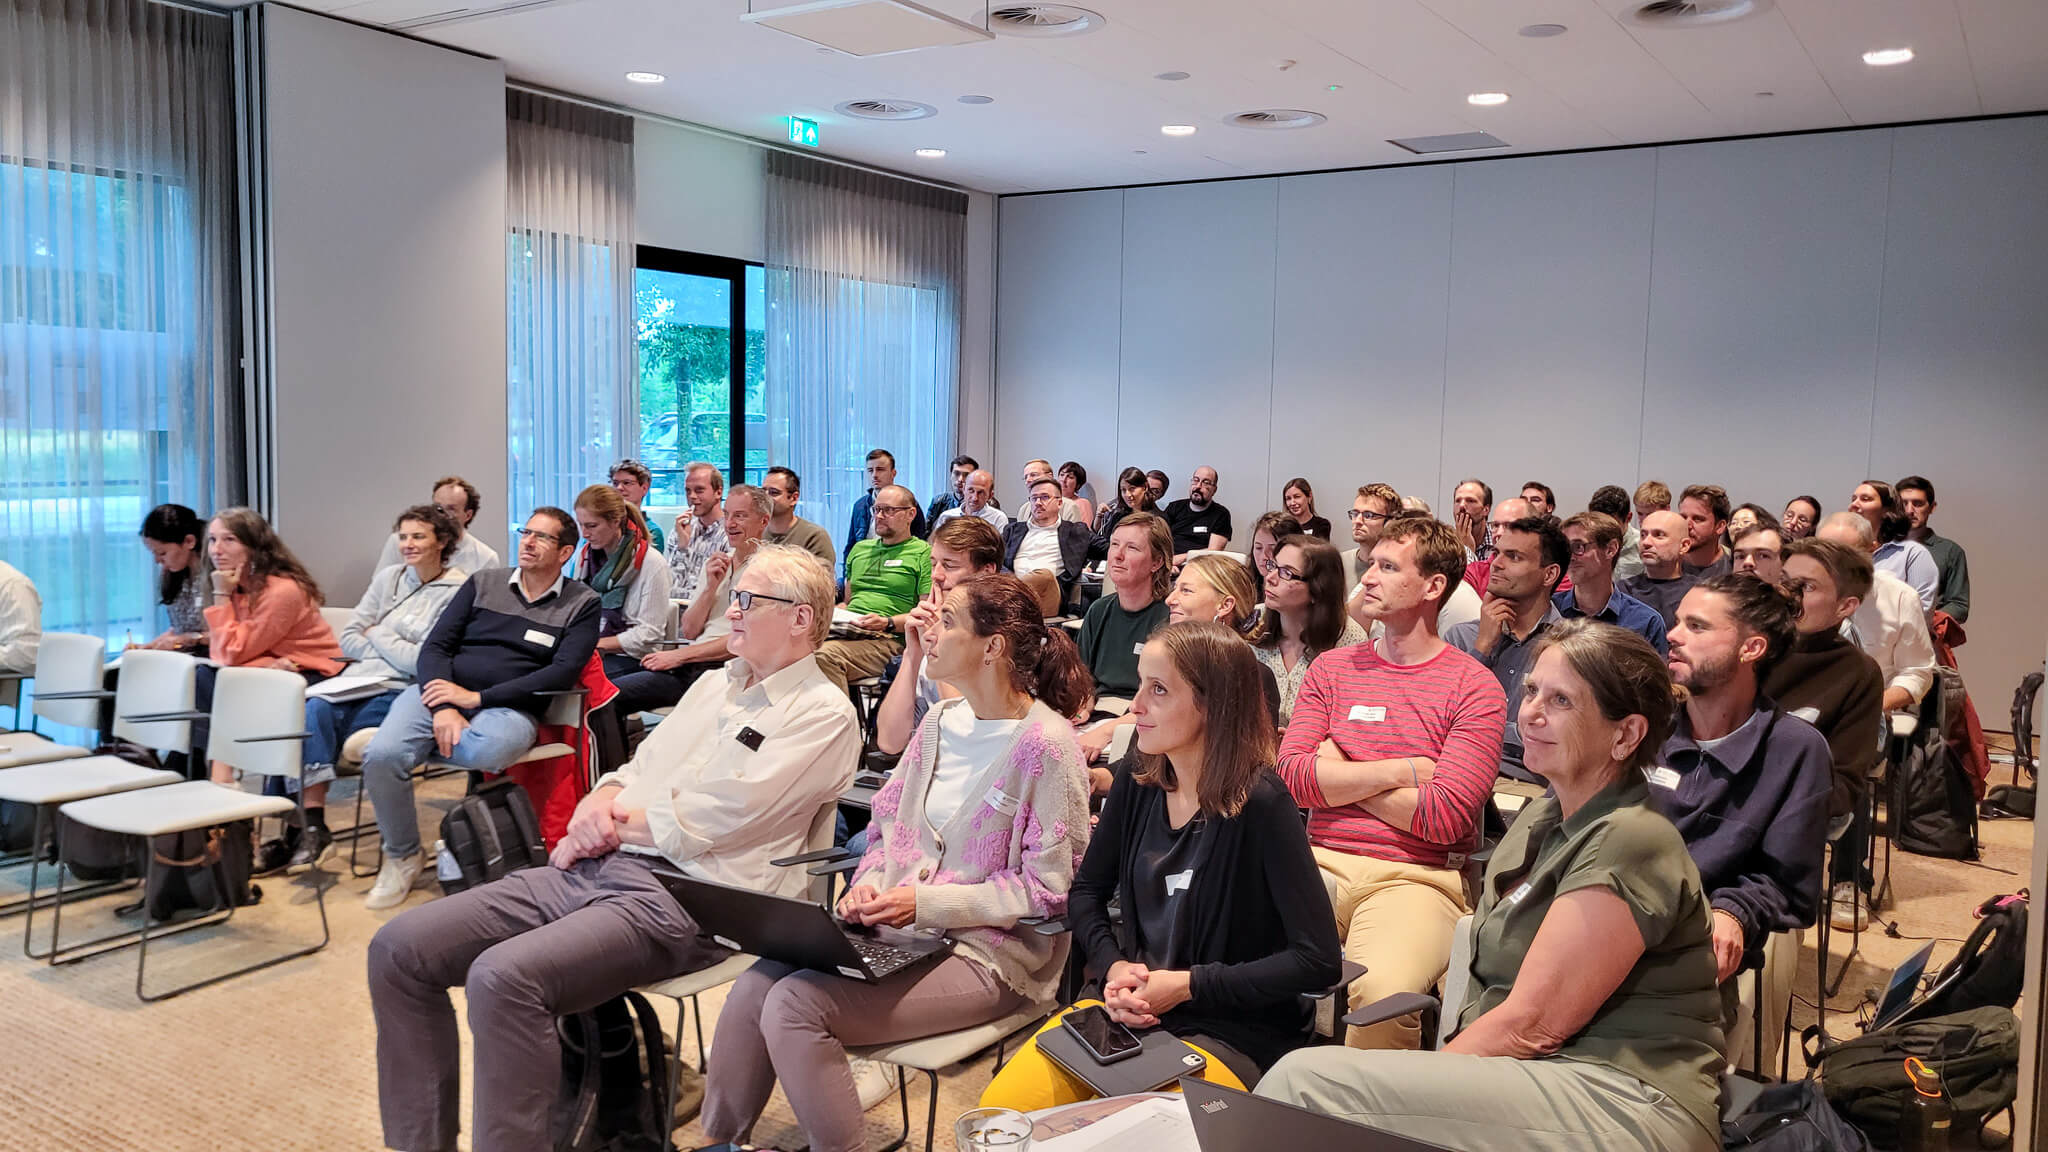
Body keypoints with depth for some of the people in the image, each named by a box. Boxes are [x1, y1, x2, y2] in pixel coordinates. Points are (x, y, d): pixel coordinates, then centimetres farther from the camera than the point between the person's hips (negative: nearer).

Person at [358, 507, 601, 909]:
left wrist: (477, 697, -14)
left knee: (487, 749, -39)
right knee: (382, 756, -25)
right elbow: (435, 646, 8)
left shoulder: (581, 604, 7)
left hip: (509, 707, -3)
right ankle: (402, 857, -1)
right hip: (442, 692, 3)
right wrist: (444, 708, -13)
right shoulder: (483, 583, 15)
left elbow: (563, 673, -7)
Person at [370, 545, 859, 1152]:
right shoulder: (715, 686, 23)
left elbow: (713, 819, -13)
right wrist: (597, 805, -1)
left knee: (503, 976, -32)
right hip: (595, 870, 9)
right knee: (398, 949, -4)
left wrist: (604, 827, -3)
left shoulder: (824, 713, -5)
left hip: (679, 896, -8)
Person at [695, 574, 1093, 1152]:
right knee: (754, 985, -13)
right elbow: (889, 825, 16)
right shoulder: (941, 720, 10)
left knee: (795, 1002, -22)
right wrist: (869, 882, -6)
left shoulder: (1046, 745, -14)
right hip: (899, 930, 7)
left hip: (988, 953, -7)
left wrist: (924, 902, -18)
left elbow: (1047, 887, -15)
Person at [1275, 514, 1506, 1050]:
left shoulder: (1473, 686, 2)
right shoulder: (1333, 668, 15)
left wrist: (1341, 776, 0)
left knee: (1381, 990, -33)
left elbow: (1444, 816, -9)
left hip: (1416, 877, -3)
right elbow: (1292, 776, 2)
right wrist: (1400, 771, -4)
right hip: (1322, 863, 3)